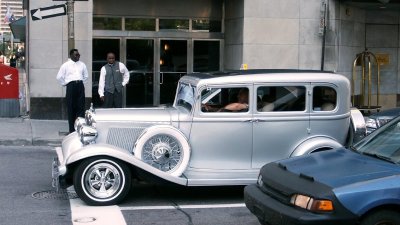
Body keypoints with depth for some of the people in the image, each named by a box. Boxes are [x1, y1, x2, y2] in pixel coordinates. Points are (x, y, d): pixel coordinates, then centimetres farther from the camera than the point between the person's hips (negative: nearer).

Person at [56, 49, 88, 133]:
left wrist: (80, 82, 13)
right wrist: (65, 83, 4)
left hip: (80, 86, 3)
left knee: (81, 107, 0)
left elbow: (86, 76, 24)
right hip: (71, 86, -3)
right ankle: (72, 129, 4)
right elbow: (59, 77, 4)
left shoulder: (82, 65, 14)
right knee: (71, 108, -1)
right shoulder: (66, 65, 3)